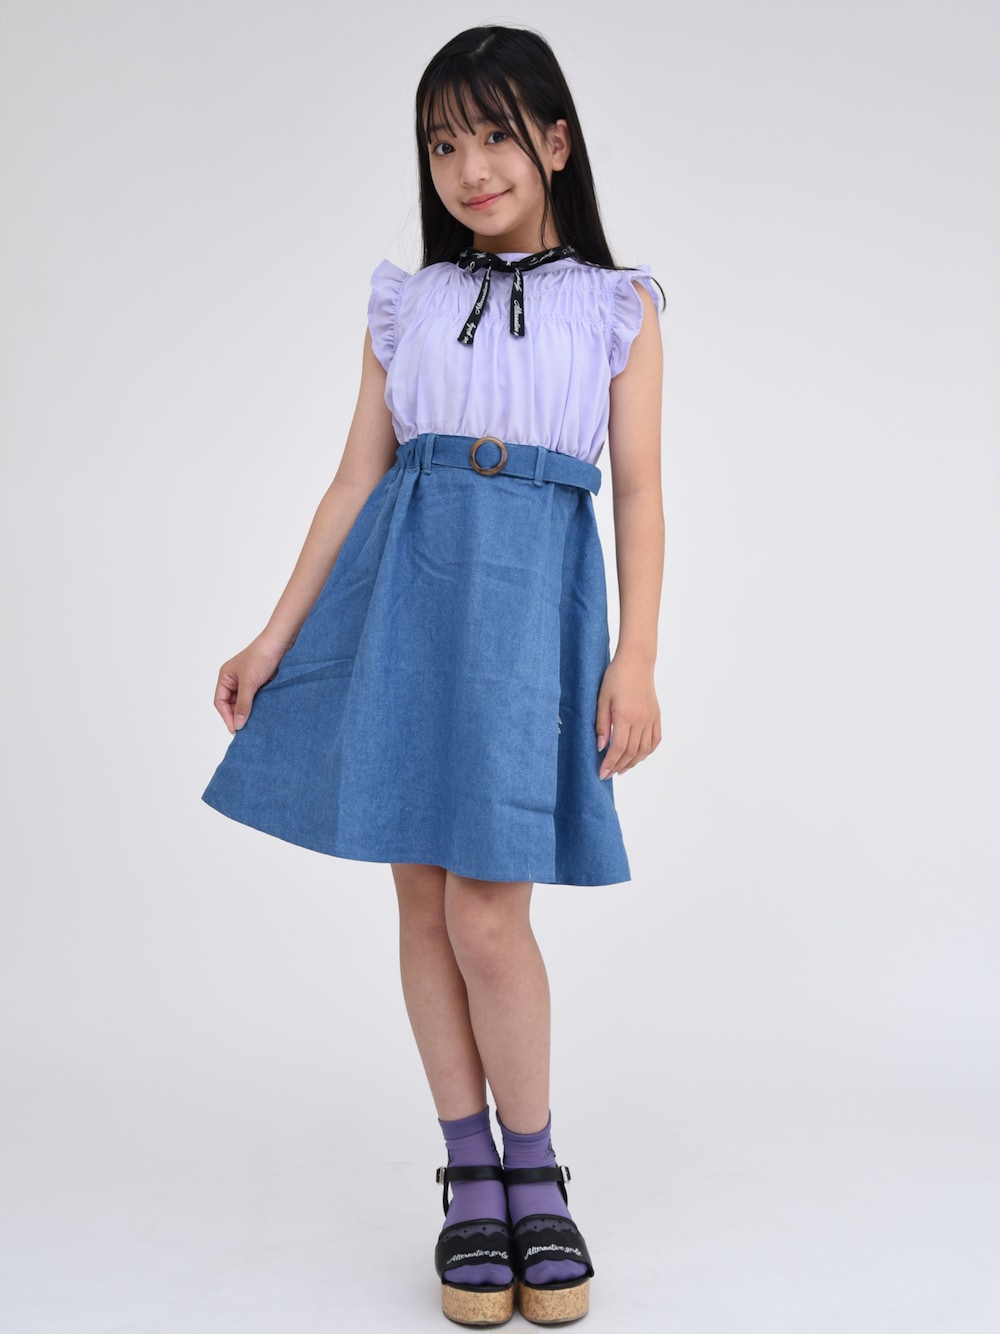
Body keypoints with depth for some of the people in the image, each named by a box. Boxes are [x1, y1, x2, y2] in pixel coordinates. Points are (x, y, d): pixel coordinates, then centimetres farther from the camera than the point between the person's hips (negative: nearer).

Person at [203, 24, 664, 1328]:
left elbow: (640, 491, 3)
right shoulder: (405, 301, 14)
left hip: (534, 594, -3)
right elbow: (358, 477, 12)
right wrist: (277, 635, 8)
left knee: (487, 907, -8)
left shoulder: (618, 303, 9)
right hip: (403, 586, 3)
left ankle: (536, 1178, 15)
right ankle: (471, 1180, 20)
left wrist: (635, 658, -7)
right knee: (423, 898, 4)